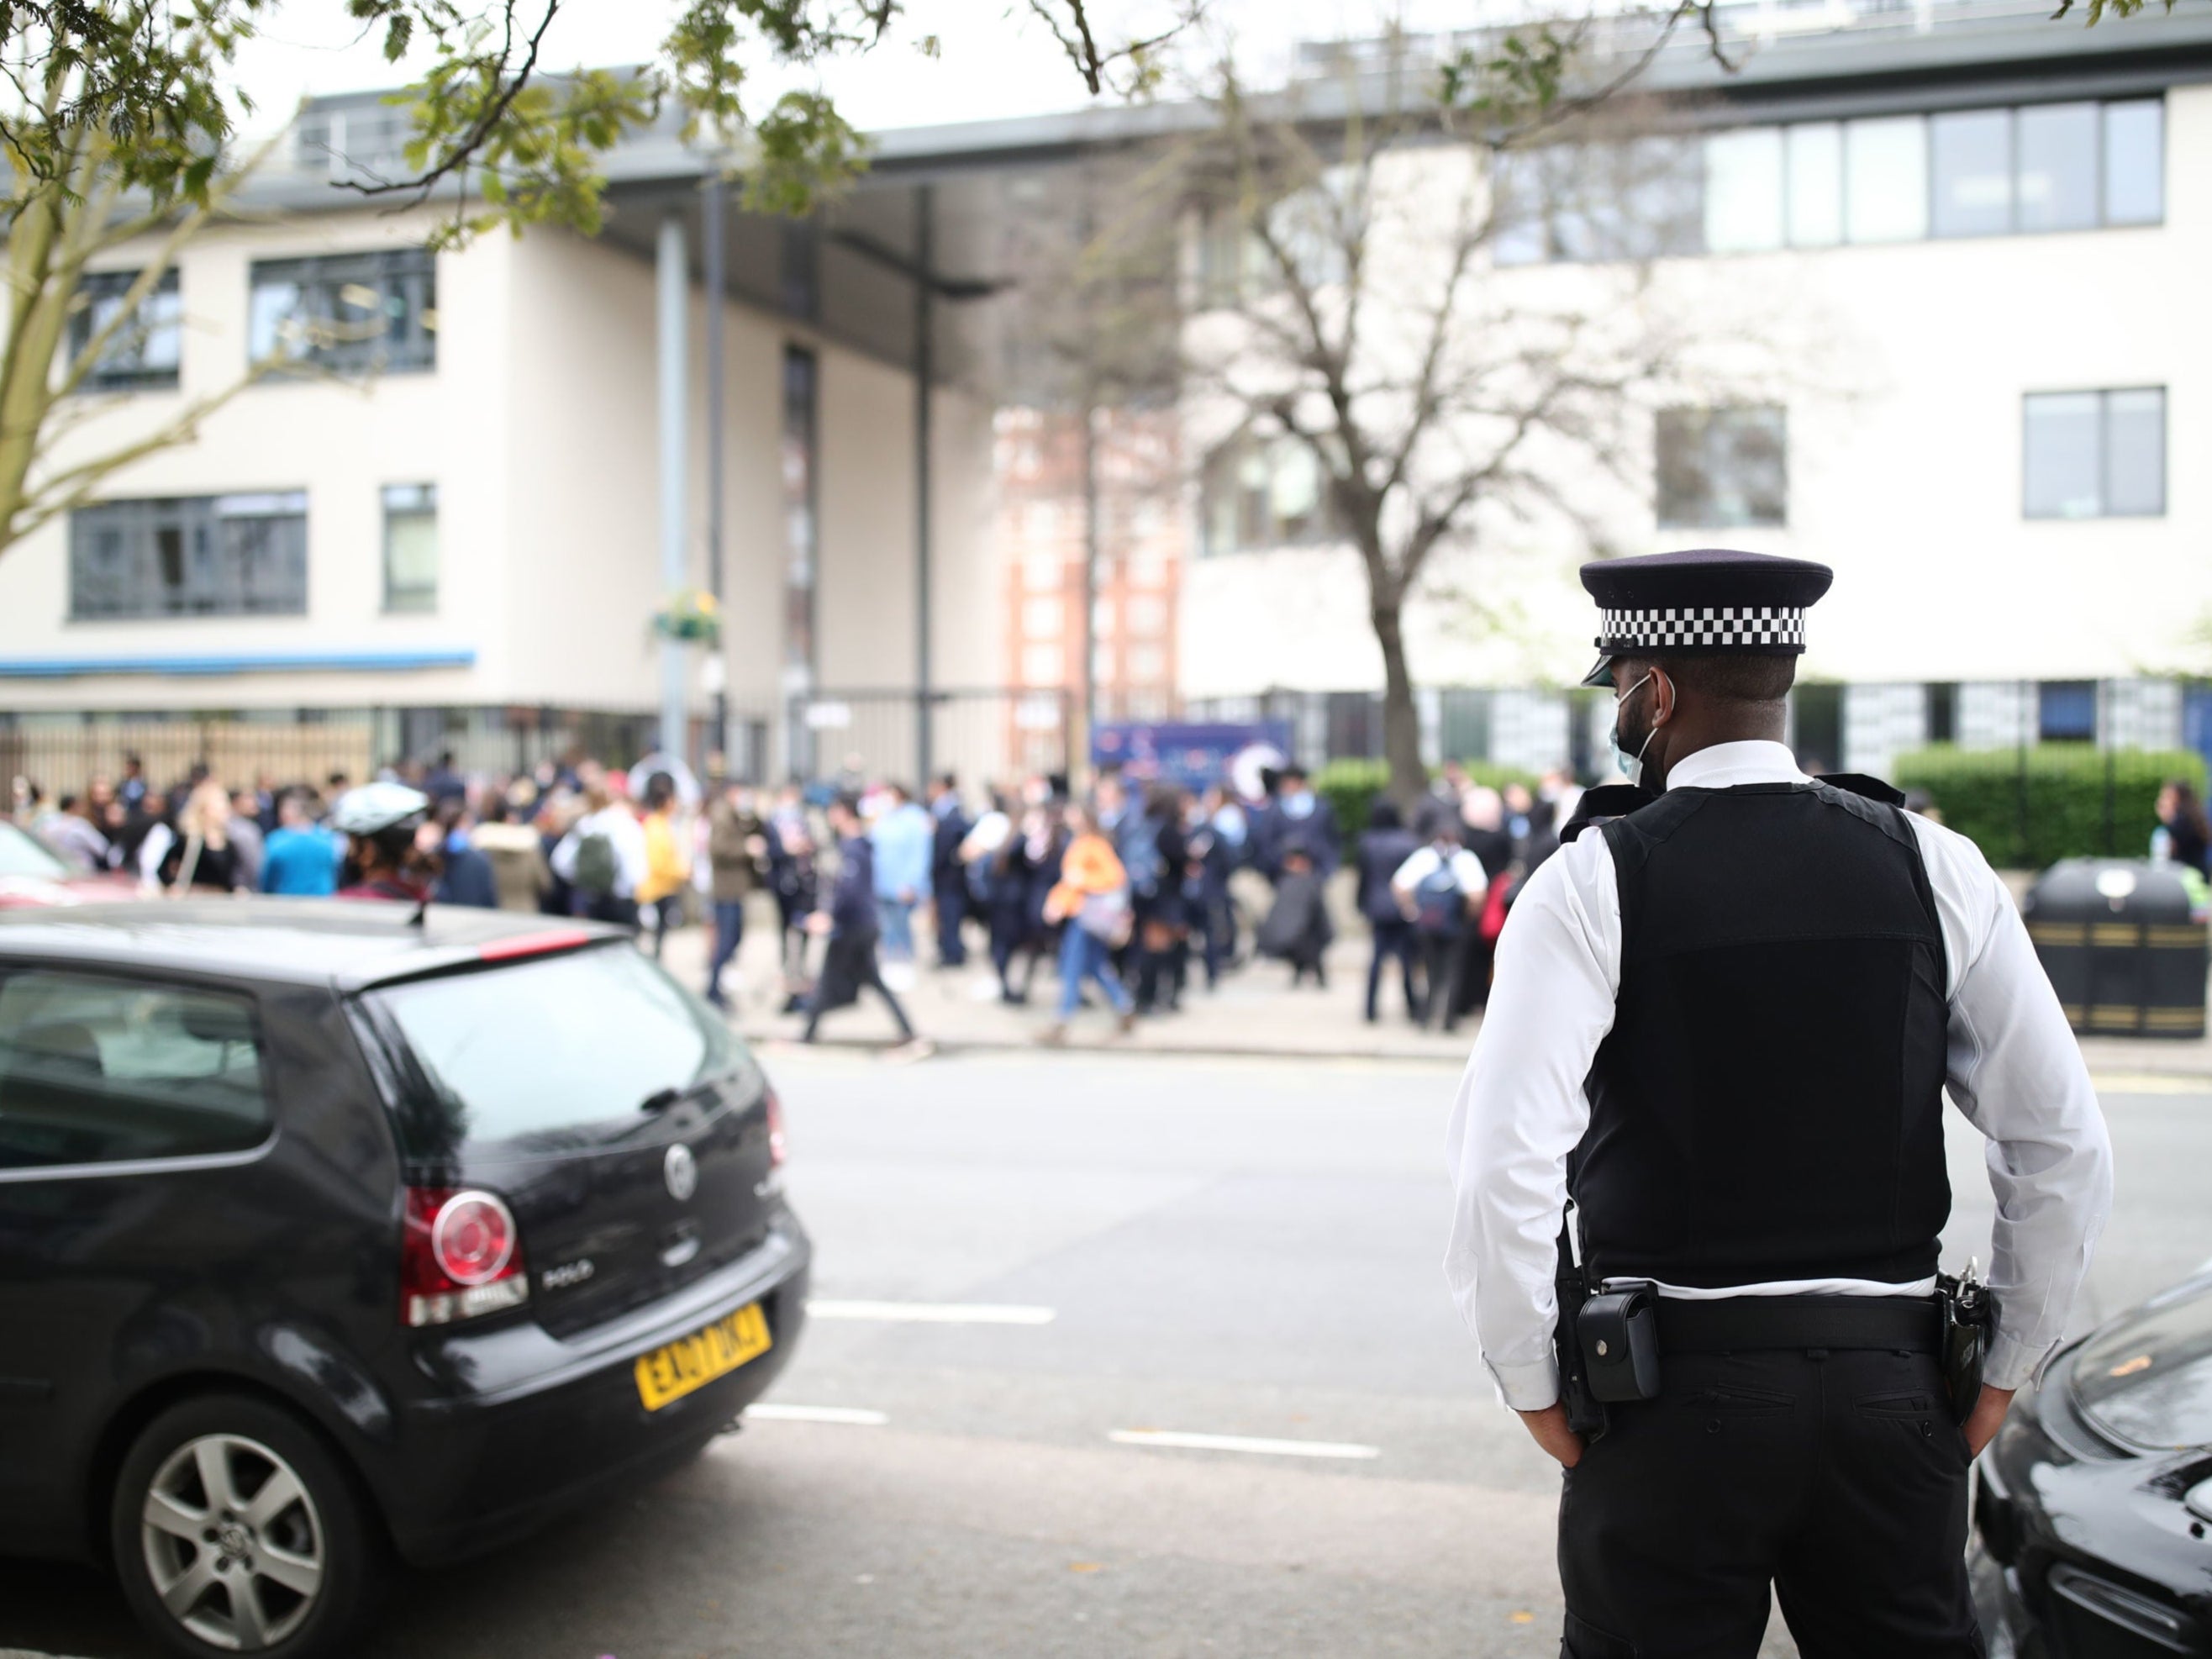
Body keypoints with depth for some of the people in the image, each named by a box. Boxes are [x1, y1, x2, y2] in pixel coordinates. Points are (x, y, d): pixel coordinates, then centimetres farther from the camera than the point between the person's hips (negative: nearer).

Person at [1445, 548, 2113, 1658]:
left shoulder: (1593, 881, -9)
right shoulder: (1934, 867, 1)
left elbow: (1503, 1163, -18)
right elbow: (2066, 1148, 2)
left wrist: (1533, 1388, -5)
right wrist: (2002, 1370, 12)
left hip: (1677, 1397, -3)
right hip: (1894, 1390, 4)